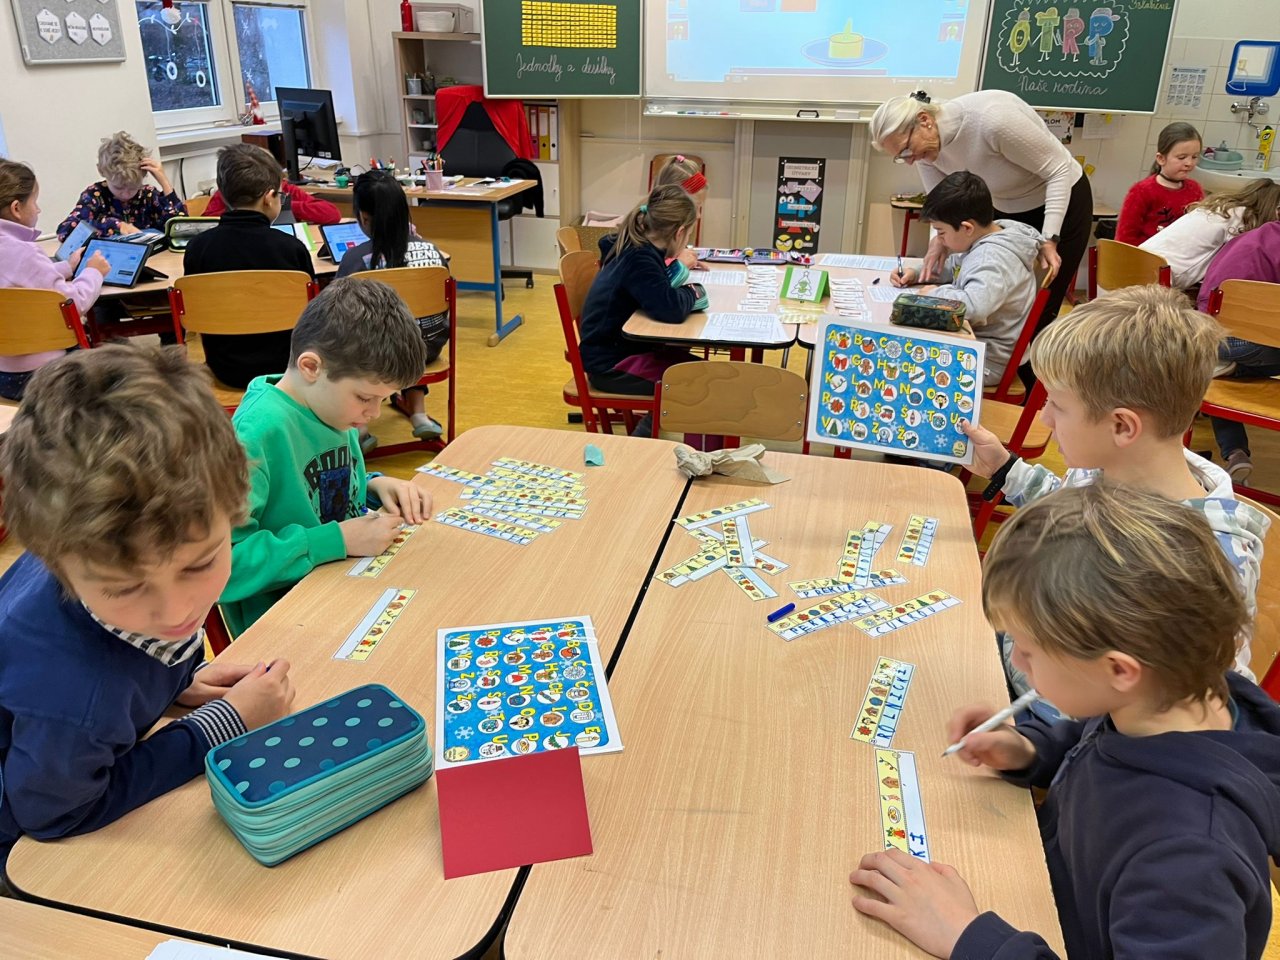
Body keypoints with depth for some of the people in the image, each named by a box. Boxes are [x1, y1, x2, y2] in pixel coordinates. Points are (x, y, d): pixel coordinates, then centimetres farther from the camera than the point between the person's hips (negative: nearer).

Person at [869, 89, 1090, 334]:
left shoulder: (992, 118, -35)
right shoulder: (925, 149, -14)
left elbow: (1059, 169, -26)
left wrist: (1049, 240, -31)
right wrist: (939, 238, -32)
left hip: (1062, 201, -6)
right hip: (1007, 211, 6)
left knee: (1040, 315, -3)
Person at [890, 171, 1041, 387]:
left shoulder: (993, 259, -27)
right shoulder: (982, 241, 3)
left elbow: (974, 306, -45)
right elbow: (955, 268, 23)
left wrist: (936, 293, -26)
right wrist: (917, 273, 7)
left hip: (987, 362, -10)